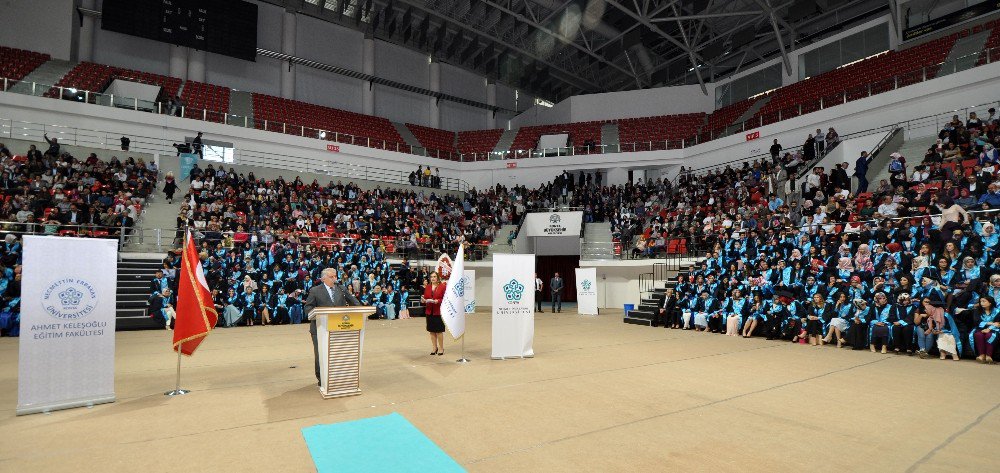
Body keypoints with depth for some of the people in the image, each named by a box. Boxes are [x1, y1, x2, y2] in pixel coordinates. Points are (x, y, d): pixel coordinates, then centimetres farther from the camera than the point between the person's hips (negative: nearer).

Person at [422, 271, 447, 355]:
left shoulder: (442, 286, -4)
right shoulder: (427, 287, 10)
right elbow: (425, 298, 13)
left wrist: (438, 301, -22)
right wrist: (423, 300, -9)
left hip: (439, 312, -4)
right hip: (429, 311, 4)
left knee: (439, 331, 0)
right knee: (431, 331, 9)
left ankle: (441, 348, 13)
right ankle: (435, 348, 22)